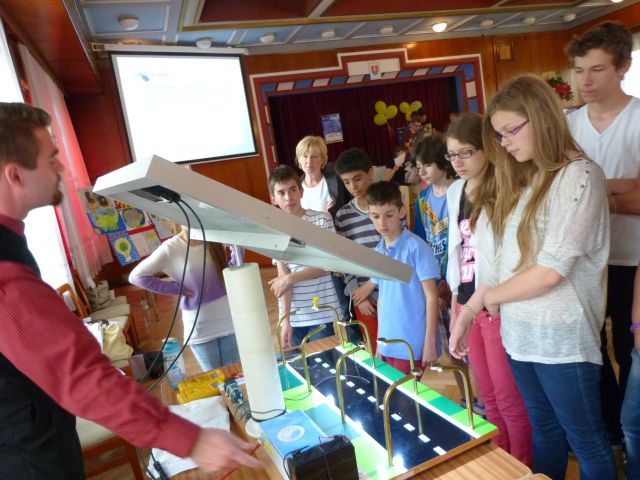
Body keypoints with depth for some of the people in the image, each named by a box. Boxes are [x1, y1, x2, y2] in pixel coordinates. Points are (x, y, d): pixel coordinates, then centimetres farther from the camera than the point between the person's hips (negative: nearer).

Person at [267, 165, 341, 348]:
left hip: (322, 312, -2)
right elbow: (282, 275, -3)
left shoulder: (322, 219, -4)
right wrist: (285, 318, -8)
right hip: (294, 315, 2)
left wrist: (291, 278, -10)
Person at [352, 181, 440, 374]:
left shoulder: (416, 247, -13)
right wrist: (379, 340, 14)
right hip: (387, 345, 6)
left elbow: (431, 297, -11)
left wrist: (430, 343, -12)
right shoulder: (377, 252, 5)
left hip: (412, 346, -5)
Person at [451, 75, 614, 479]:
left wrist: (492, 295, -5)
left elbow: (551, 270, -18)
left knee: (587, 440, 13)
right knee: (544, 431, 22)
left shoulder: (579, 175, -12)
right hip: (519, 333, 7)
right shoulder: (524, 179, 10)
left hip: (562, 337, -6)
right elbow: (507, 260, 8)